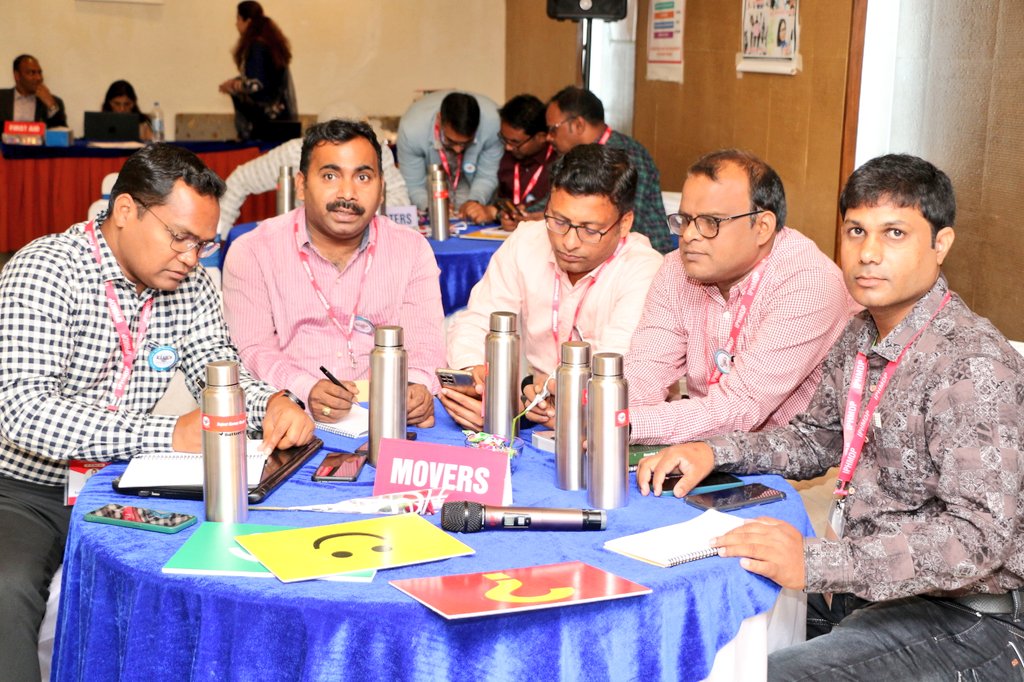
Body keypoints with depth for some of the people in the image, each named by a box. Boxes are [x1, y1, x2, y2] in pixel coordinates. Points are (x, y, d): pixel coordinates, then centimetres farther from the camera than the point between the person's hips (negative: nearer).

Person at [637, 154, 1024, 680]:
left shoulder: (974, 364, -22)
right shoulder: (862, 336, 7)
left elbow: (979, 536, -29)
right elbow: (816, 439, 21)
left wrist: (815, 562, -36)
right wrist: (714, 452, 3)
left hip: (959, 623, -8)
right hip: (864, 590, 8)